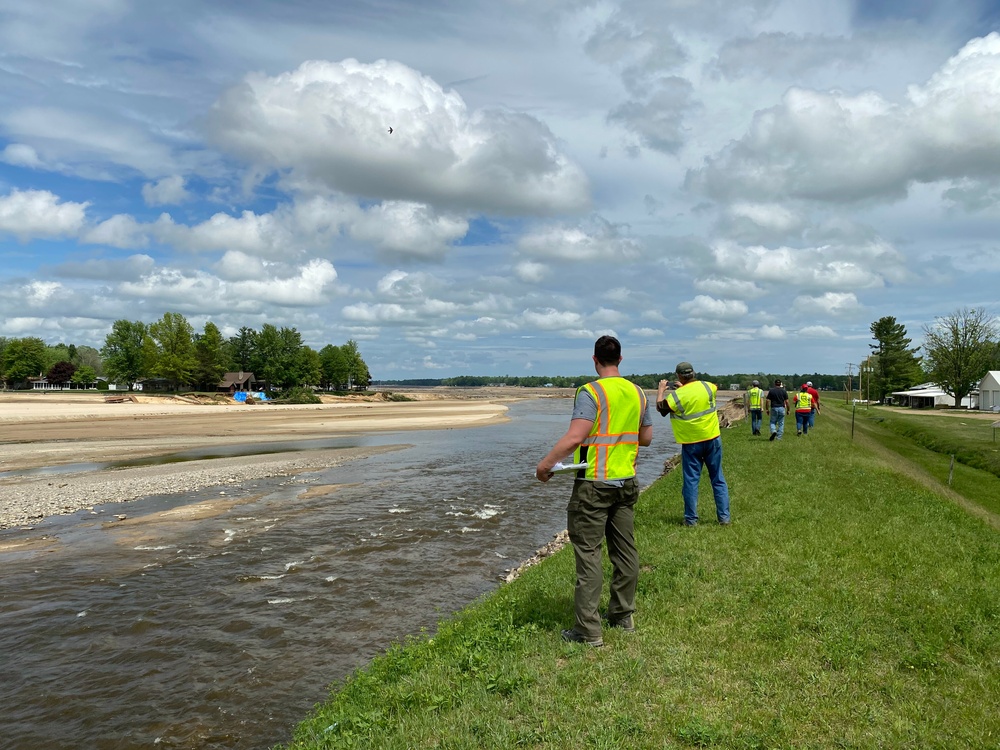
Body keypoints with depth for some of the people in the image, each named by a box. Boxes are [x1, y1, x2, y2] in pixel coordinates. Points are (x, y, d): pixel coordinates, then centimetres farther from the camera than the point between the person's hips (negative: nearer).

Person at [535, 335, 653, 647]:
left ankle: (589, 630, -1)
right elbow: (646, 437, 14)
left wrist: (545, 464, -16)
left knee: (588, 552, -2)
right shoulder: (637, 393, 6)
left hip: (594, 484, -7)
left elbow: (575, 437, -24)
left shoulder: (591, 392, -14)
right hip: (627, 482, 7)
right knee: (625, 549, 15)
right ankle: (623, 615, 28)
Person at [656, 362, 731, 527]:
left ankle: (691, 519, 11)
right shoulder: (707, 387, -5)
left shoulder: (676, 396, -13)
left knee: (691, 481, 6)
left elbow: (660, 407, 4)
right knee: (718, 479, 11)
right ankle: (724, 517, 14)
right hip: (712, 439, 2)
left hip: (691, 444, -2)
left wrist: (661, 391, 21)